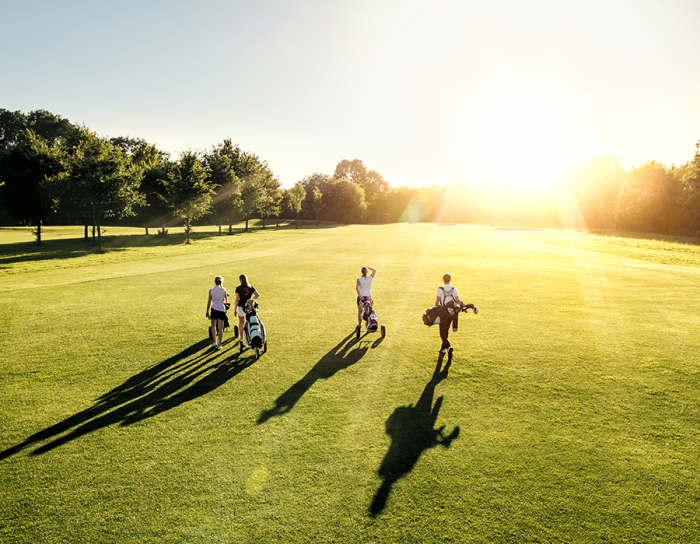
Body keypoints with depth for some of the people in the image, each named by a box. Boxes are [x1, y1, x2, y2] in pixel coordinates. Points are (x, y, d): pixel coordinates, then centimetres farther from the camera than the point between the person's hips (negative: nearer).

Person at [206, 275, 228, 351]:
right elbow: (226, 301, 6)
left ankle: (214, 342, 14)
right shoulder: (223, 290, -3)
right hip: (222, 310, 0)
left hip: (214, 310, 0)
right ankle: (219, 345, 6)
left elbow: (209, 302, -5)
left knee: (213, 326, 20)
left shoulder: (211, 290, -6)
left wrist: (207, 311, 4)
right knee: (220, 328, 4)